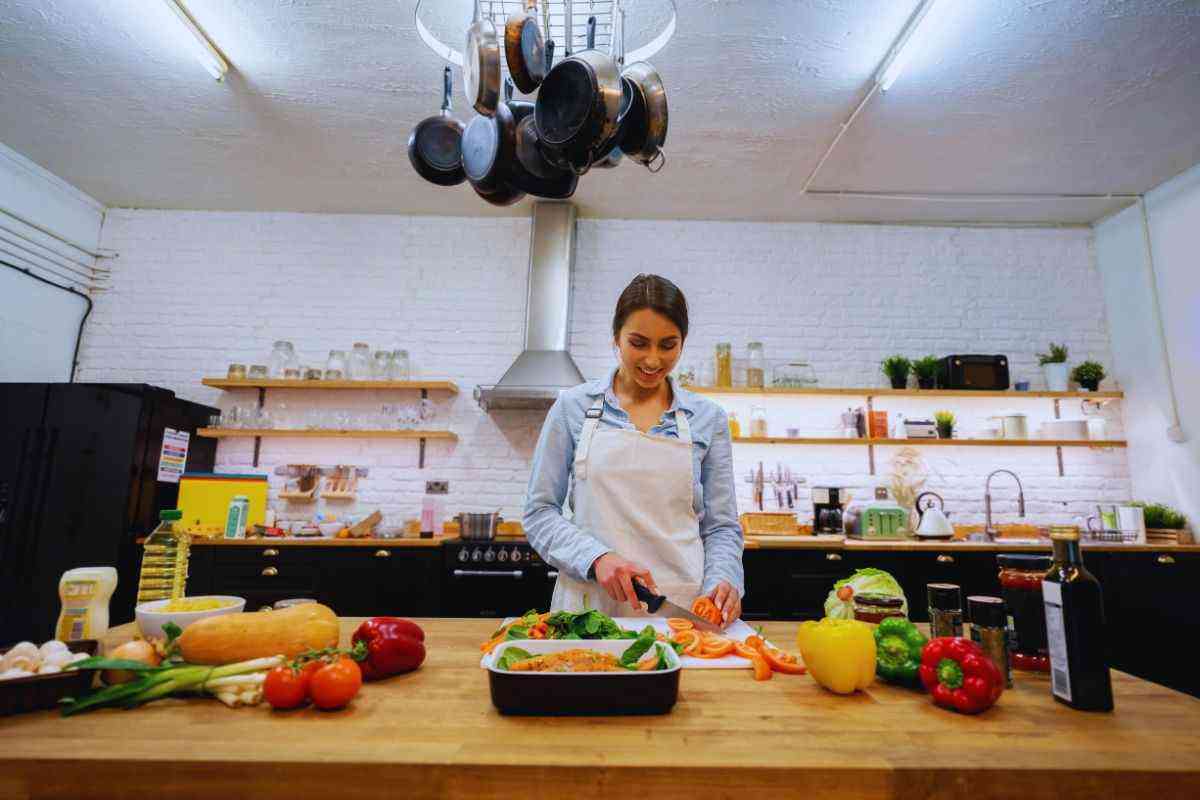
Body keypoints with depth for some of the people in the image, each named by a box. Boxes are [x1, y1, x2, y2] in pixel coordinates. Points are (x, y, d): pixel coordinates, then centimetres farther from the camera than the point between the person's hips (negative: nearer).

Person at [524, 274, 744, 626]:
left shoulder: (708, 418, 4)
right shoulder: (573, 406, 1)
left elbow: (721, 525, 7)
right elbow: (540, 512, 1)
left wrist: (722, 579, -11)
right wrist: (596, 557, -14)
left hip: (682, 608, 1)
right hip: (589, 604, -1)